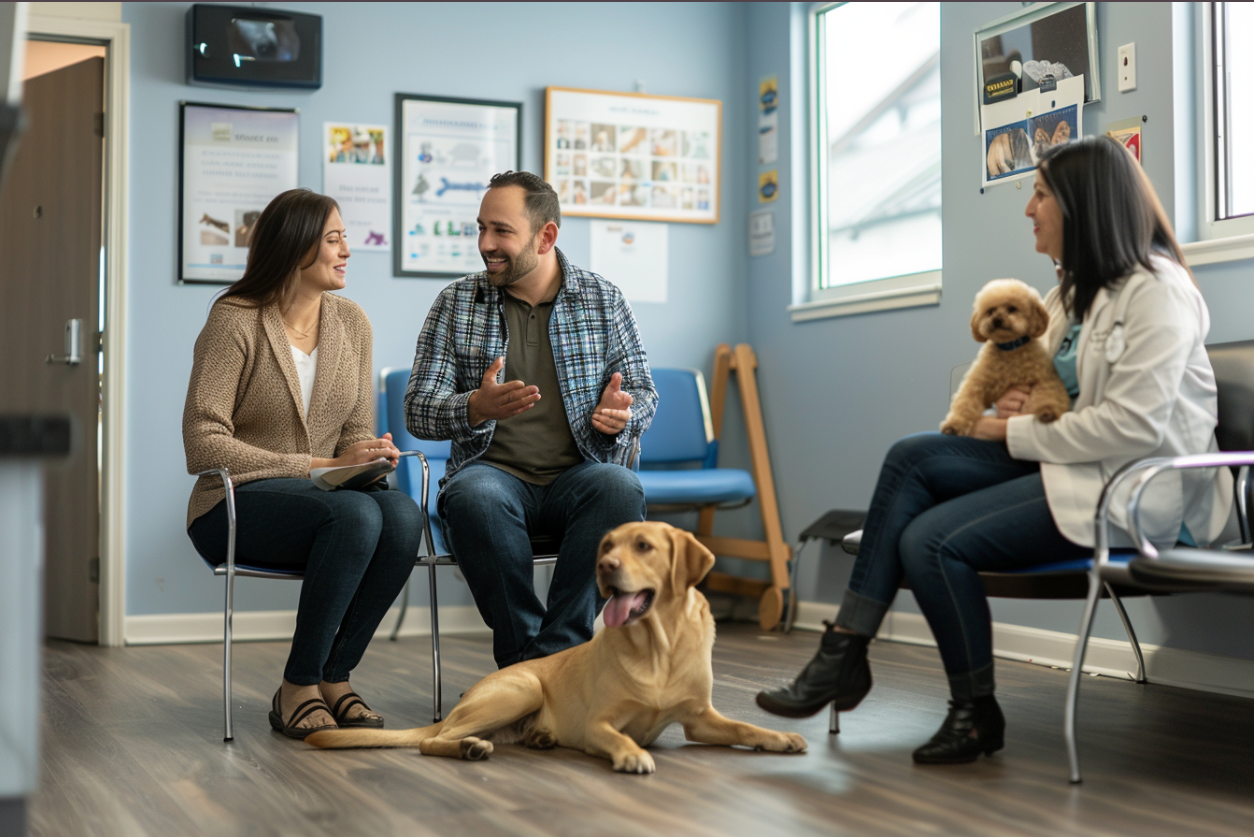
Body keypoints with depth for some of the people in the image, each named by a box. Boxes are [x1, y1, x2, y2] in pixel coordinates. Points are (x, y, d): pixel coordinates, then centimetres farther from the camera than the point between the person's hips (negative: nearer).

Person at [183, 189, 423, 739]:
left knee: (403, 514, -29)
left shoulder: (351, 322, 9)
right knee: (355, 514, -35)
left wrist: (370, 456, -14)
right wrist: (322, 467, -22)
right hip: (235, 506, -5)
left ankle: (333, 677, -14)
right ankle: (298, 688, -20)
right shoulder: (235, 323, -9)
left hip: (328, 493, 5)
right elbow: (203, 444, -16)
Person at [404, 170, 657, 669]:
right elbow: (418, 409, 0)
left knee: (619, 488, -34)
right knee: (474, 497, -36)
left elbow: (644, 393, 8)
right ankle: (524, 654, -24)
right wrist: (475, 408, -24)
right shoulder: (455, 304, 6)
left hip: (579, 473, 1)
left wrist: (620, 414, -18)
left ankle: (556, 652, -28)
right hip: (492, 472, 0)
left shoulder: (604, 301, 9)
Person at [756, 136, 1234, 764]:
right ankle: (843, 653, -13)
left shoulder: (1157, 290, -13)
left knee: (932, 540, -20)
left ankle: (976, 713, 0)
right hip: (1073, 465, 9)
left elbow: (1134, 426, -21)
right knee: (912, 457, -10)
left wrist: (1018, 434, -13)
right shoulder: (1074, 290, 17)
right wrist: (1023, 410, 0)